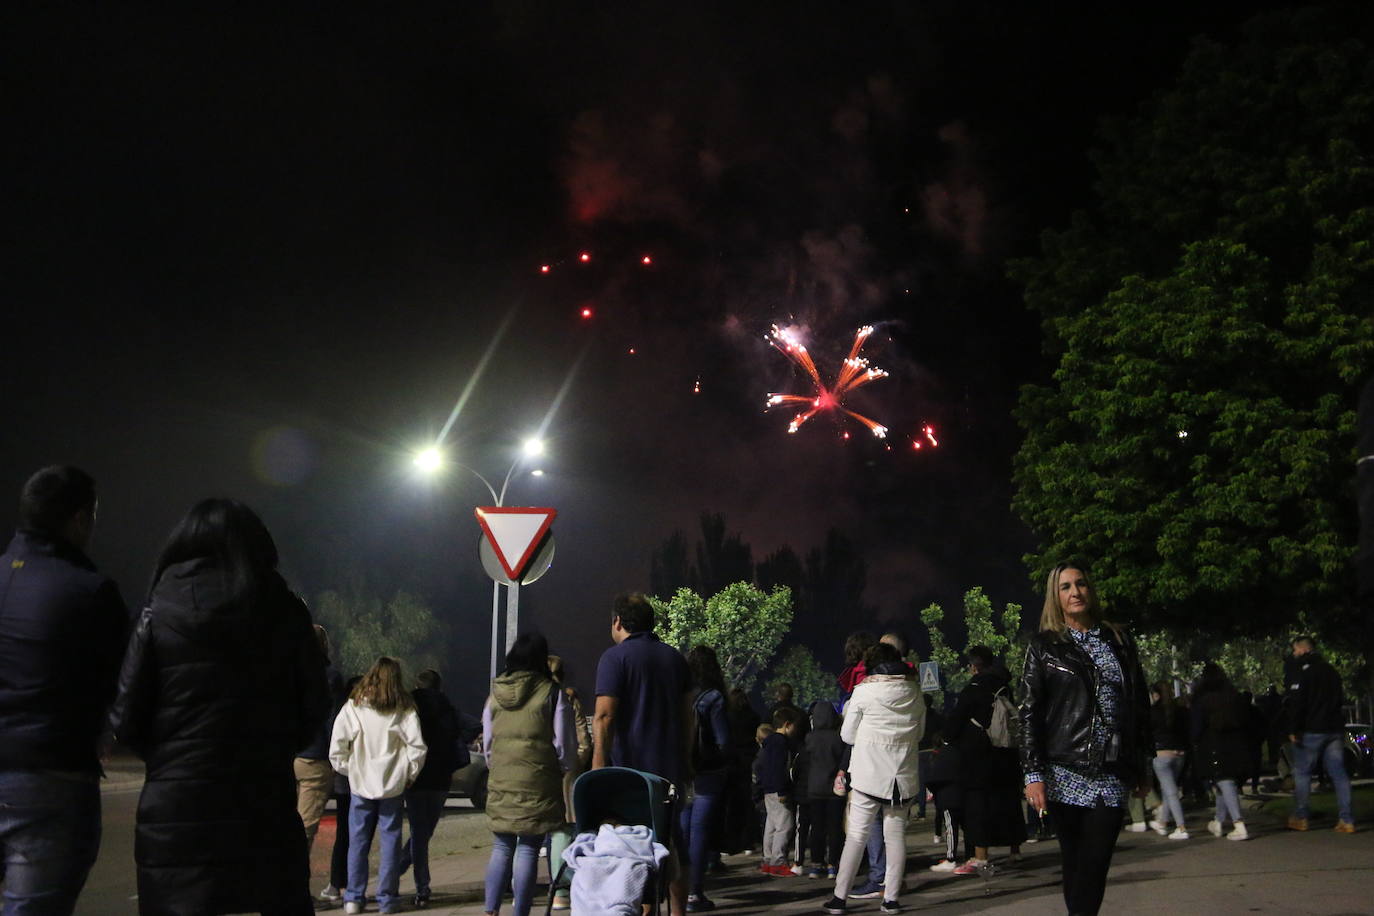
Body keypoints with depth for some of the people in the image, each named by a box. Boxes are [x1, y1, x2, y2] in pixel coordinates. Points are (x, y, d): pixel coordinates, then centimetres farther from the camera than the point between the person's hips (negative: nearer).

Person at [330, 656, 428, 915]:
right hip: (393, 786, 0)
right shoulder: (404, 710, -3)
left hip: (360, 785, 1)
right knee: (390, 841, 6)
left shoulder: (353, 707, -3)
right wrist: (409, 775, 5)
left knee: (358, 842, 9)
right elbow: (418, 747, -7)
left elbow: (336, 747, -7)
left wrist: (346, 768, 7)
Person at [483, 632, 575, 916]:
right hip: (538, 783, -4)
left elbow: (487, 743, 14)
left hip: (501, 783, 4)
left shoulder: (495, 693, 7)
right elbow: (565, 744, -3)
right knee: (528, 849, 0)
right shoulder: (552, 693, -6)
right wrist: (566, 774, 13)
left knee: (502, 847, 12)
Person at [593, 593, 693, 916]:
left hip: (630, 768, -6)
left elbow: (605, 717, -14)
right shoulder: (675, 658, 13)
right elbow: (686, 716, 16)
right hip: (670, 768, 6)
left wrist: (599, 765, -14)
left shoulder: (615, 657, -7)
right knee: (671, 845, 14)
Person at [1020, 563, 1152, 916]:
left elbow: (1140, 705, 14)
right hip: (1066, 773, -2)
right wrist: (1034, 775, -9)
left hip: (1112, 776, 2)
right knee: (1075, 863, 4)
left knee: (1096, 864, -3)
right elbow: (1029, 712, -1)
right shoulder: (1044, 645, 3)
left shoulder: (1119, 641, 12)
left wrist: (1141, 767, 11)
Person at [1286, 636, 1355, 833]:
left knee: (1302, 773, 3)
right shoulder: (1330, 669, 16)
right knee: (1339, 774, 3)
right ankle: (1347, 820, -1)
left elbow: (1297, 702, -16)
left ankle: (1300, 818, 4)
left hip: (1311, 730, -6)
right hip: (1334, 728, 7)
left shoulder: (1303, 669, -9)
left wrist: (1293, 729, -15)